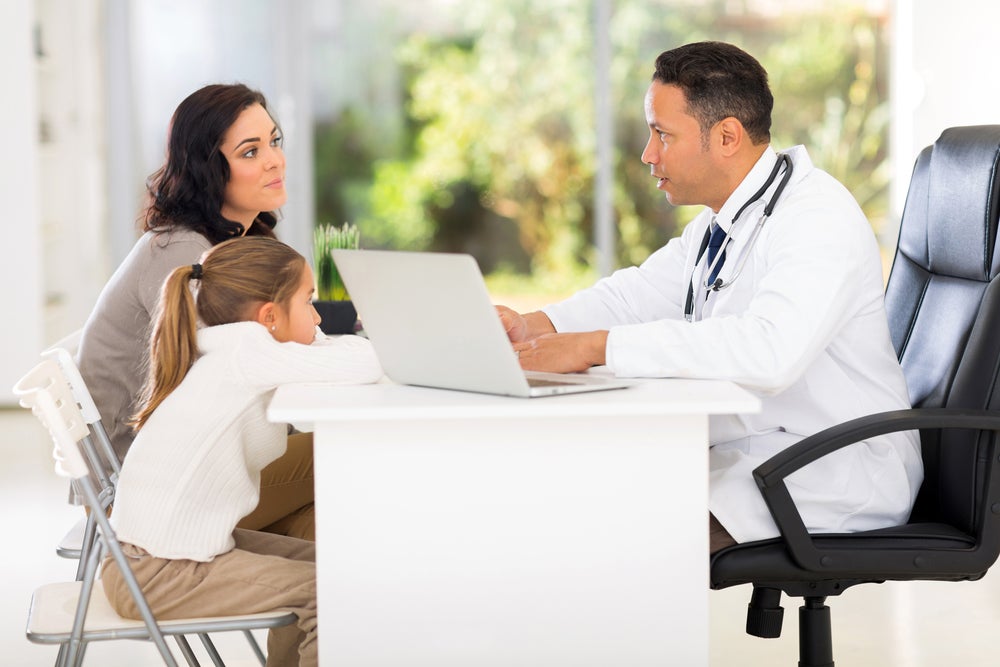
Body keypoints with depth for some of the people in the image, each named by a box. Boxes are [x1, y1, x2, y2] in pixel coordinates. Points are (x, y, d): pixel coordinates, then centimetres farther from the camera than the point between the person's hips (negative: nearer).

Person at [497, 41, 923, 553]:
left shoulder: (817, 218, -20)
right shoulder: (723, 215, 11)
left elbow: (768, 351, -36)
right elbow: (640, 294, 19)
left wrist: (592, 347, -36)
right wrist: (532, 328, -1)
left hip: (825, 482, -9)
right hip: (739, 452, 9)